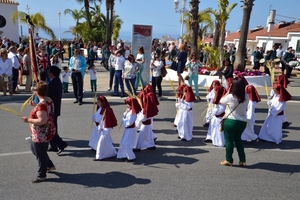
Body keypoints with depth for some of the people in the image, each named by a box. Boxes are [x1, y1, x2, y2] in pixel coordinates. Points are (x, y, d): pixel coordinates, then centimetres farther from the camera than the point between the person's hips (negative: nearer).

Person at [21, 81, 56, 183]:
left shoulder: (41, 105, -28)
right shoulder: (49, 100, 1)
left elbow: (42, 120, -32)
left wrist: (28, 120, -21)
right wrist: (35, 105, 14)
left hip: (41, 135, -10)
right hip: (47, 132, 10)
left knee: (40, 154, 7)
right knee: (34, 149, 28)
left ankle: (41, 175, 25)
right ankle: (50, 165, 39)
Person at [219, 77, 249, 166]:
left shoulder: (230, 96, -18)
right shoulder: (246, 96, -3)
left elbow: (221, 101, 0)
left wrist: (228, 91, 3)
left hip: (231, 121, -5)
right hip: (243, 121, 5)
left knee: (229, 140, 11)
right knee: (238, 139, 24)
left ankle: (229, 160, 21)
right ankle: (242, 160, 26)